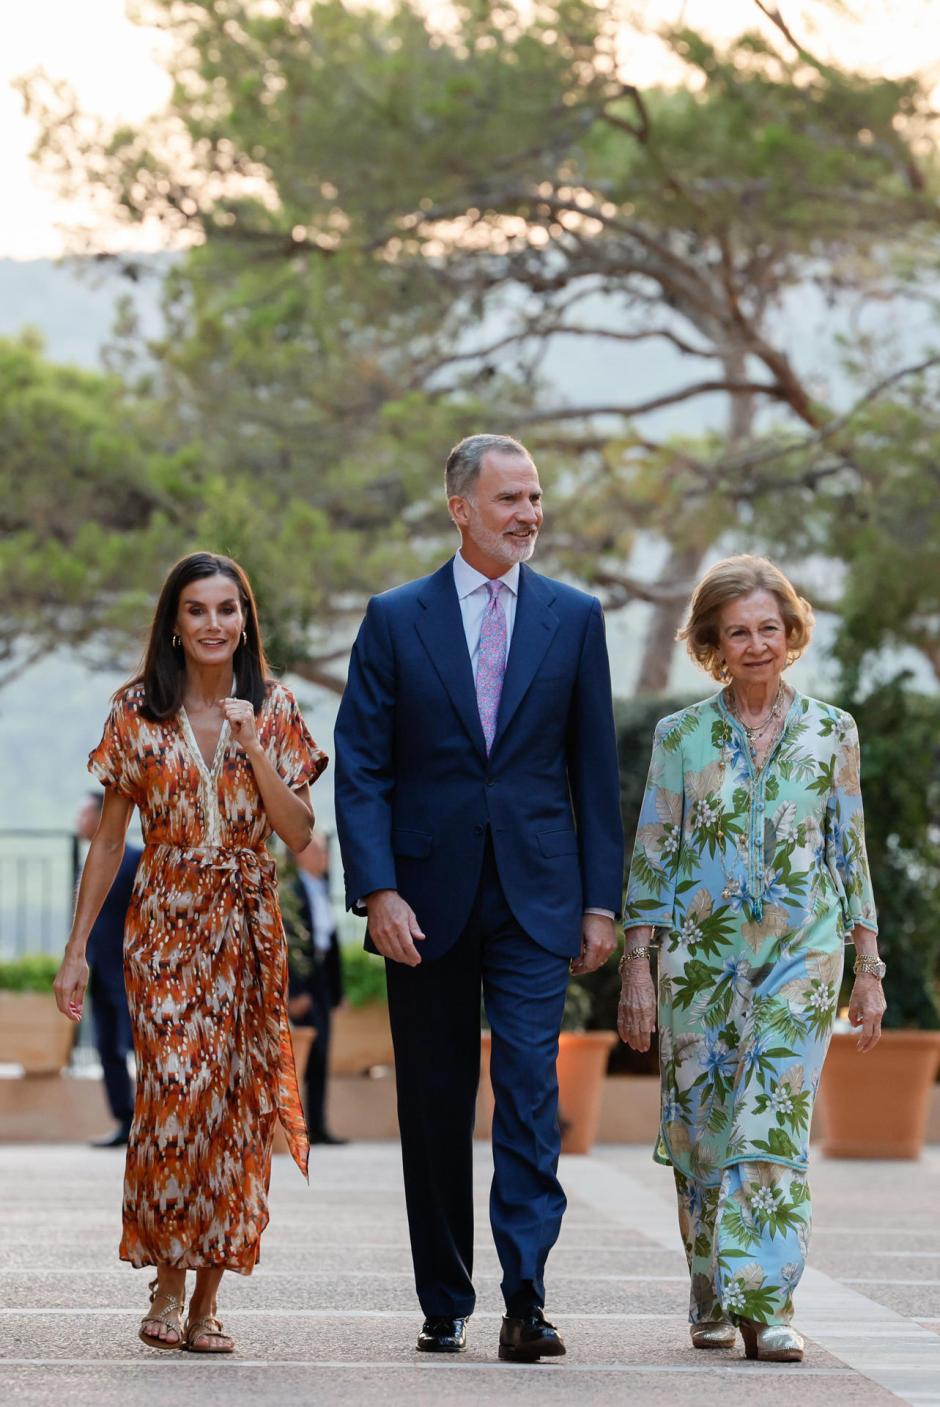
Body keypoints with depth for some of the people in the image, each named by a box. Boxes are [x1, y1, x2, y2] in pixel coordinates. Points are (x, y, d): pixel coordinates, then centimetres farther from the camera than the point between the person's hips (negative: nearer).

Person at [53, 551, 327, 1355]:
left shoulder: (275, 711, 5)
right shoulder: (140, 713, 2)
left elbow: (298, 833, 0)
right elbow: (110, 838, 6)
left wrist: (254, 745, -11)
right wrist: (77, 947, 3)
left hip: (247, 928, 2)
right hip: (165, 924, -1)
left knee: (234, 1102, -1)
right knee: (174, 1086, -16)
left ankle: (207, 1302, 6)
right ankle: (168, 1281, -2)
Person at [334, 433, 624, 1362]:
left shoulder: (574, 617, 7)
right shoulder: (397, 619, 3)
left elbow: (595, 768, 8)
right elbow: (360, 767, 0)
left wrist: (601, 899, 3)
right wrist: (378, 890, -11)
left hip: (536, 898, 0)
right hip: (427, 896, 0)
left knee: (530, 1085, -13)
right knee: (434, 1107, 7)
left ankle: (525, 1299, -15)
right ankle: (445, 1305, 17)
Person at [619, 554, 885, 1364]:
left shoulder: (831, 733, 5)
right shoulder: (682, 737, 3)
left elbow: (851, 853, 9)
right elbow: (650, 857, 4)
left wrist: (870, 970, 7)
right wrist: (636, 971, -1)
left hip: (800, 952, -1)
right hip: (701, 955, 1)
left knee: (774, 1126, -13)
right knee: (701, 1133, 5)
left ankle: (765, 1306, -15)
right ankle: (714, 1303, 20)